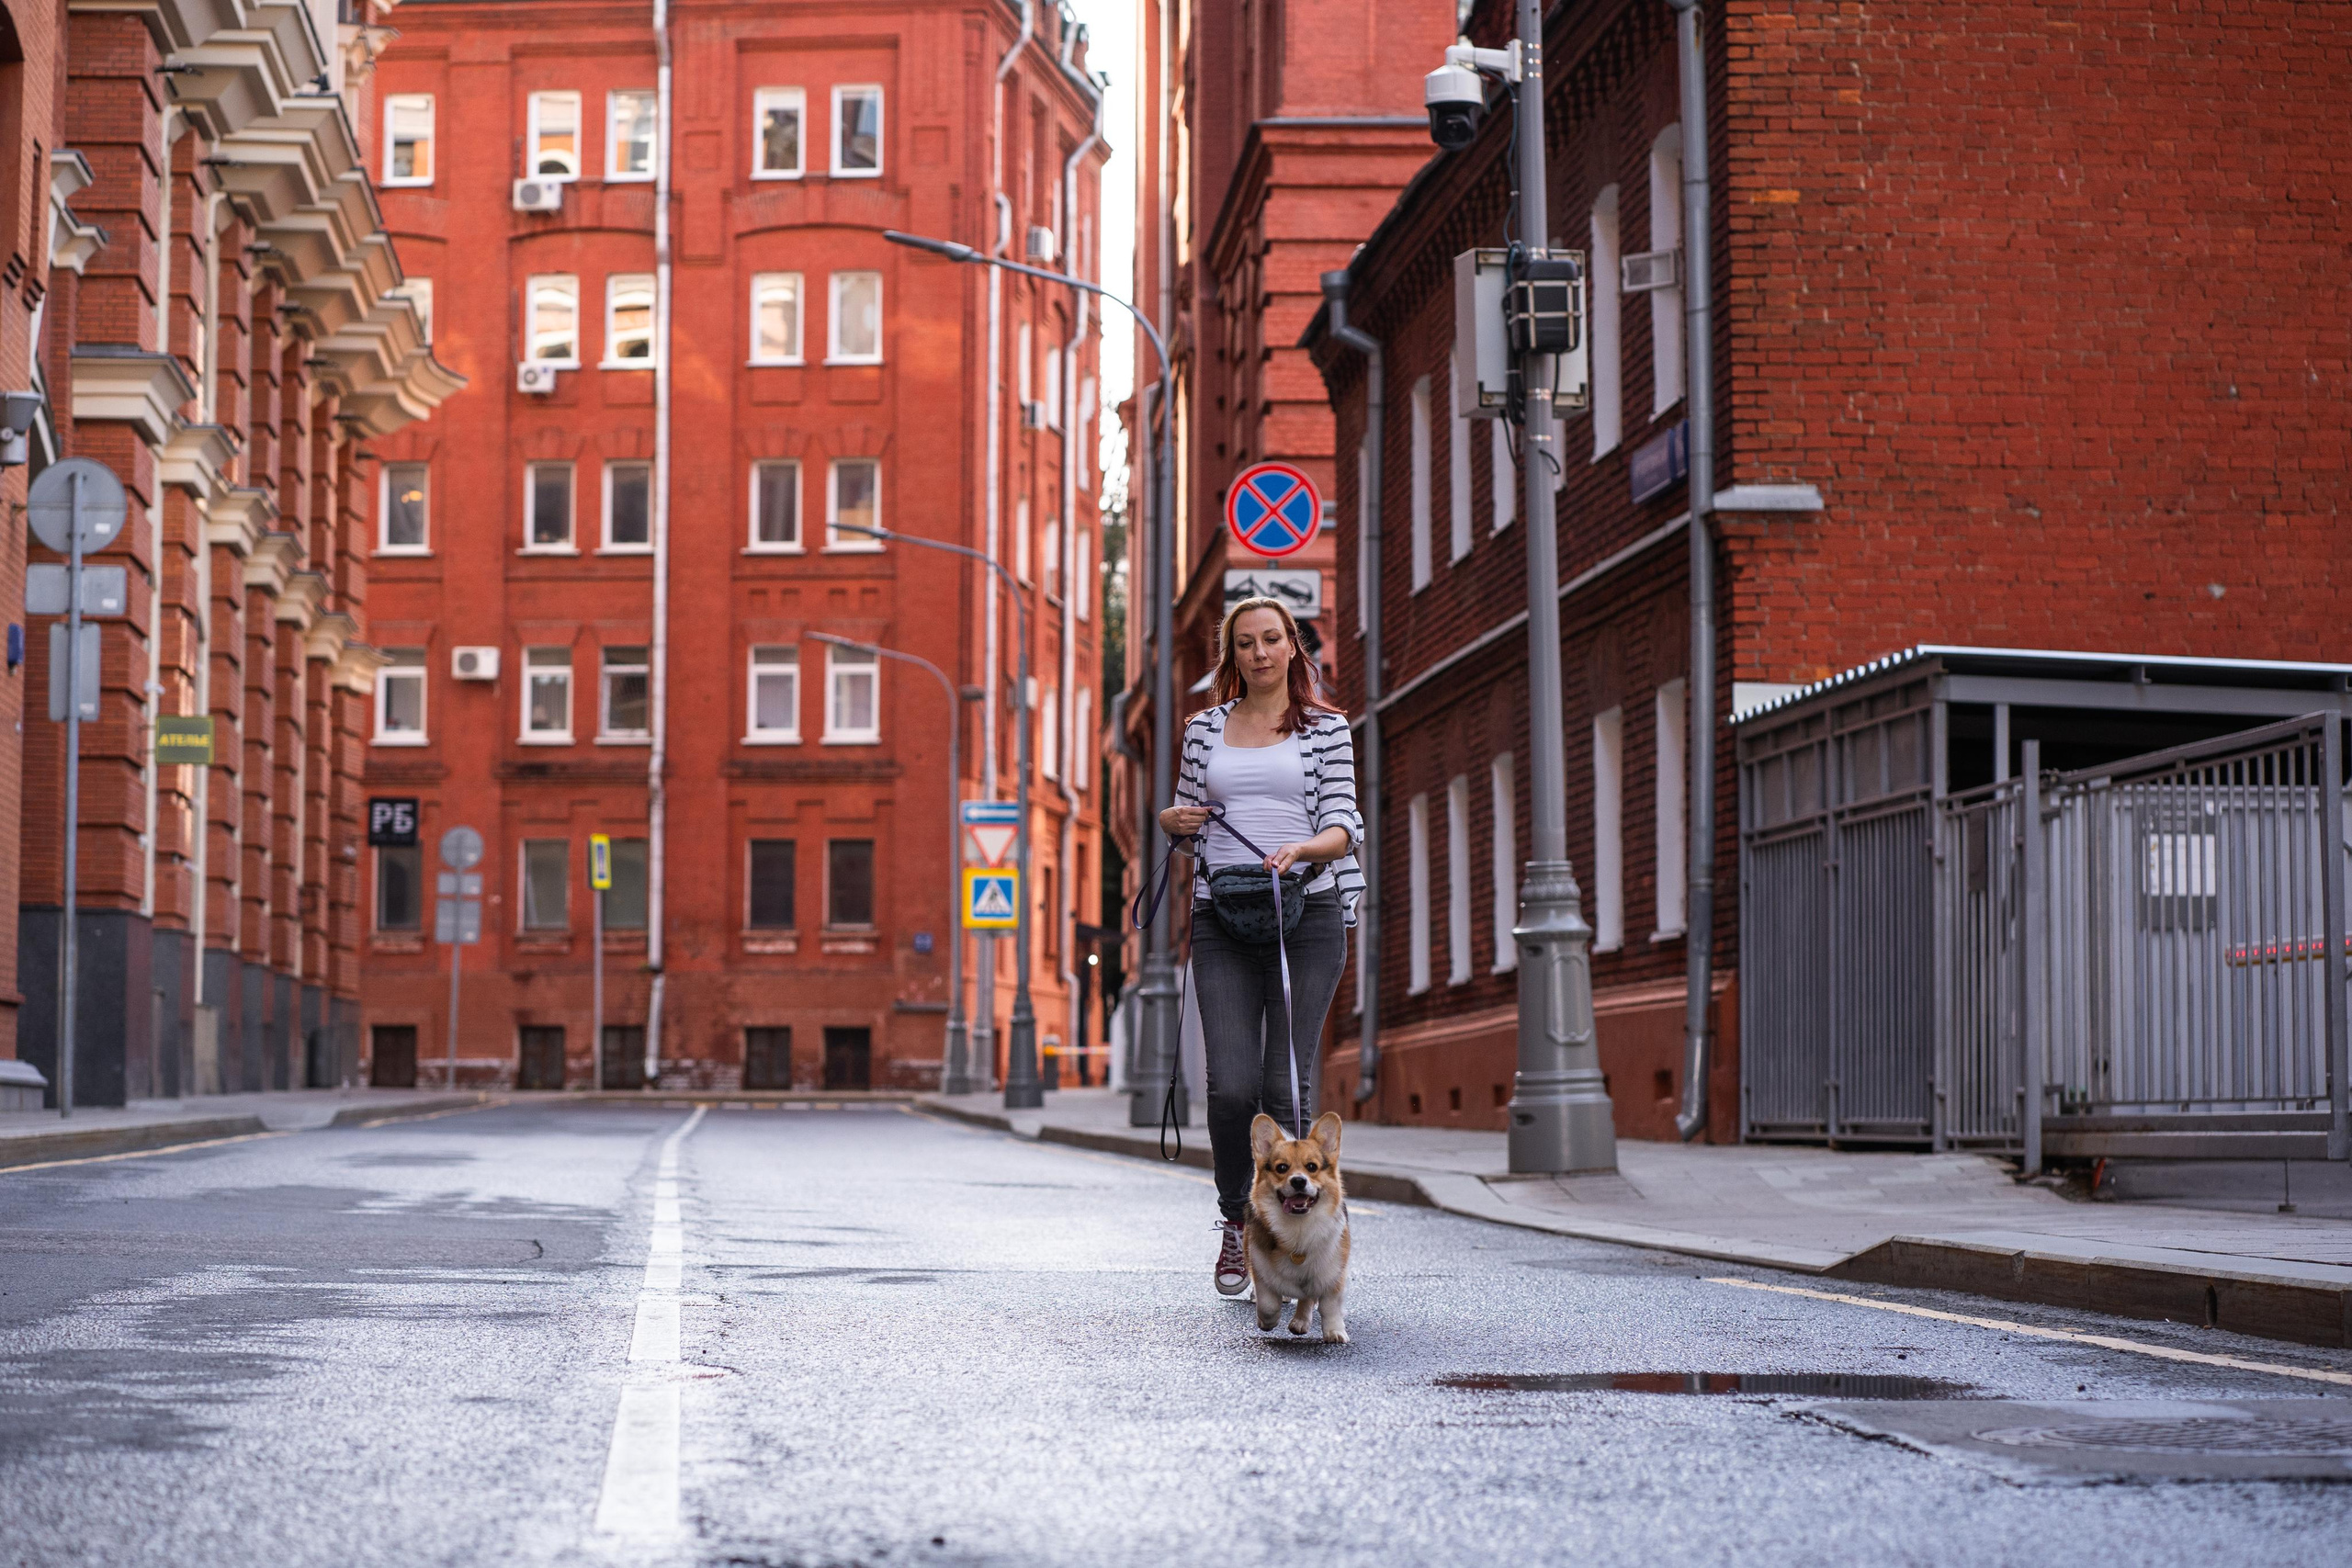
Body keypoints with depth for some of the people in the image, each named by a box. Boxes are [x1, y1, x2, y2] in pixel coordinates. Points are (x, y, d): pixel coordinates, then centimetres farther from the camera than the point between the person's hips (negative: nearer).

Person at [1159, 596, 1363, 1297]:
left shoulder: (1326, 728, 7)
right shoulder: (1205, 727, 14)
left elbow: (1344, 827, -1)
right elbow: (1183, 813, 24)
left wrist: (1299, 850, -21)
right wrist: (1174, 819, 0)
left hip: (1307, 915, -2)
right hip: (1222, 918, 2)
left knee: (1286, 1084, -5)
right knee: (1232, 1085, -9)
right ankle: (1235, 1220, 14)